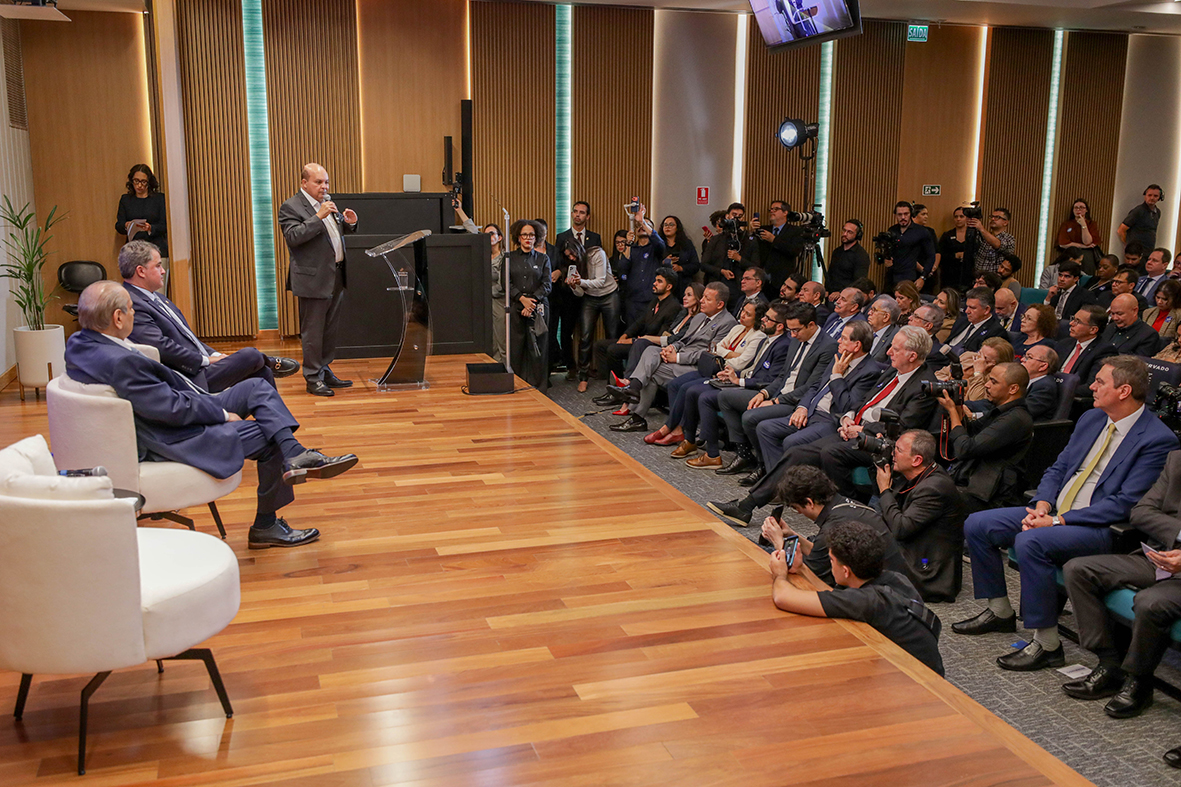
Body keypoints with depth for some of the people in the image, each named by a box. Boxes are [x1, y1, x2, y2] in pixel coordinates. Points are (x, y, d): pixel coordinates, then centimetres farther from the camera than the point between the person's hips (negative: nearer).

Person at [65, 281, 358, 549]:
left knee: (257, 387, 4)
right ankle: (265, 526, 15)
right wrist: (222, 414, -11)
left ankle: (294, 455, -10)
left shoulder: (79, 344, 1)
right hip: (169, 442, -10)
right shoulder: (119, 362, -30)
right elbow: (174, 409, -26)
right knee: (268, 438, 1)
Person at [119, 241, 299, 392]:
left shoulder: (155, 297, 18)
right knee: (251, 355, -15)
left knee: (263, 372, 2)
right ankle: (270, 363, 18)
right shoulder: (132, 305, -16)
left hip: (201, 365, 10)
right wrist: (207, 360, -15)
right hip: (191, 378, -10)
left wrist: (214, 355, 7)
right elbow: (162, 347, -24)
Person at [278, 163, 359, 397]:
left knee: (330, 329, 15)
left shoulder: (328, 201, 15)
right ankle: (313, 378, 6)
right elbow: (293, 236, -22)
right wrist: (319, 217, -25)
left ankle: (325, 371, 26)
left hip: (336, 275, 8)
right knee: (312, 331, -1)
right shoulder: (290, 207, -9)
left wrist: (349, 222, 3)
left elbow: (337, 229, 26)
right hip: (313, 279, -8)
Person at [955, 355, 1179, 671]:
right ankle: (1000, 612, 14)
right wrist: (1042, 506, -5)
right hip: (1053, 514, 9)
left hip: (1101, 527, -9)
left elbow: (1125, 504, -19)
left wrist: (1057, 521, -22)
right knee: (977, 525, -2)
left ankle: (1047, 645, -21)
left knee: (1029, 542, -34)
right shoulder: (1091, 419, 12)